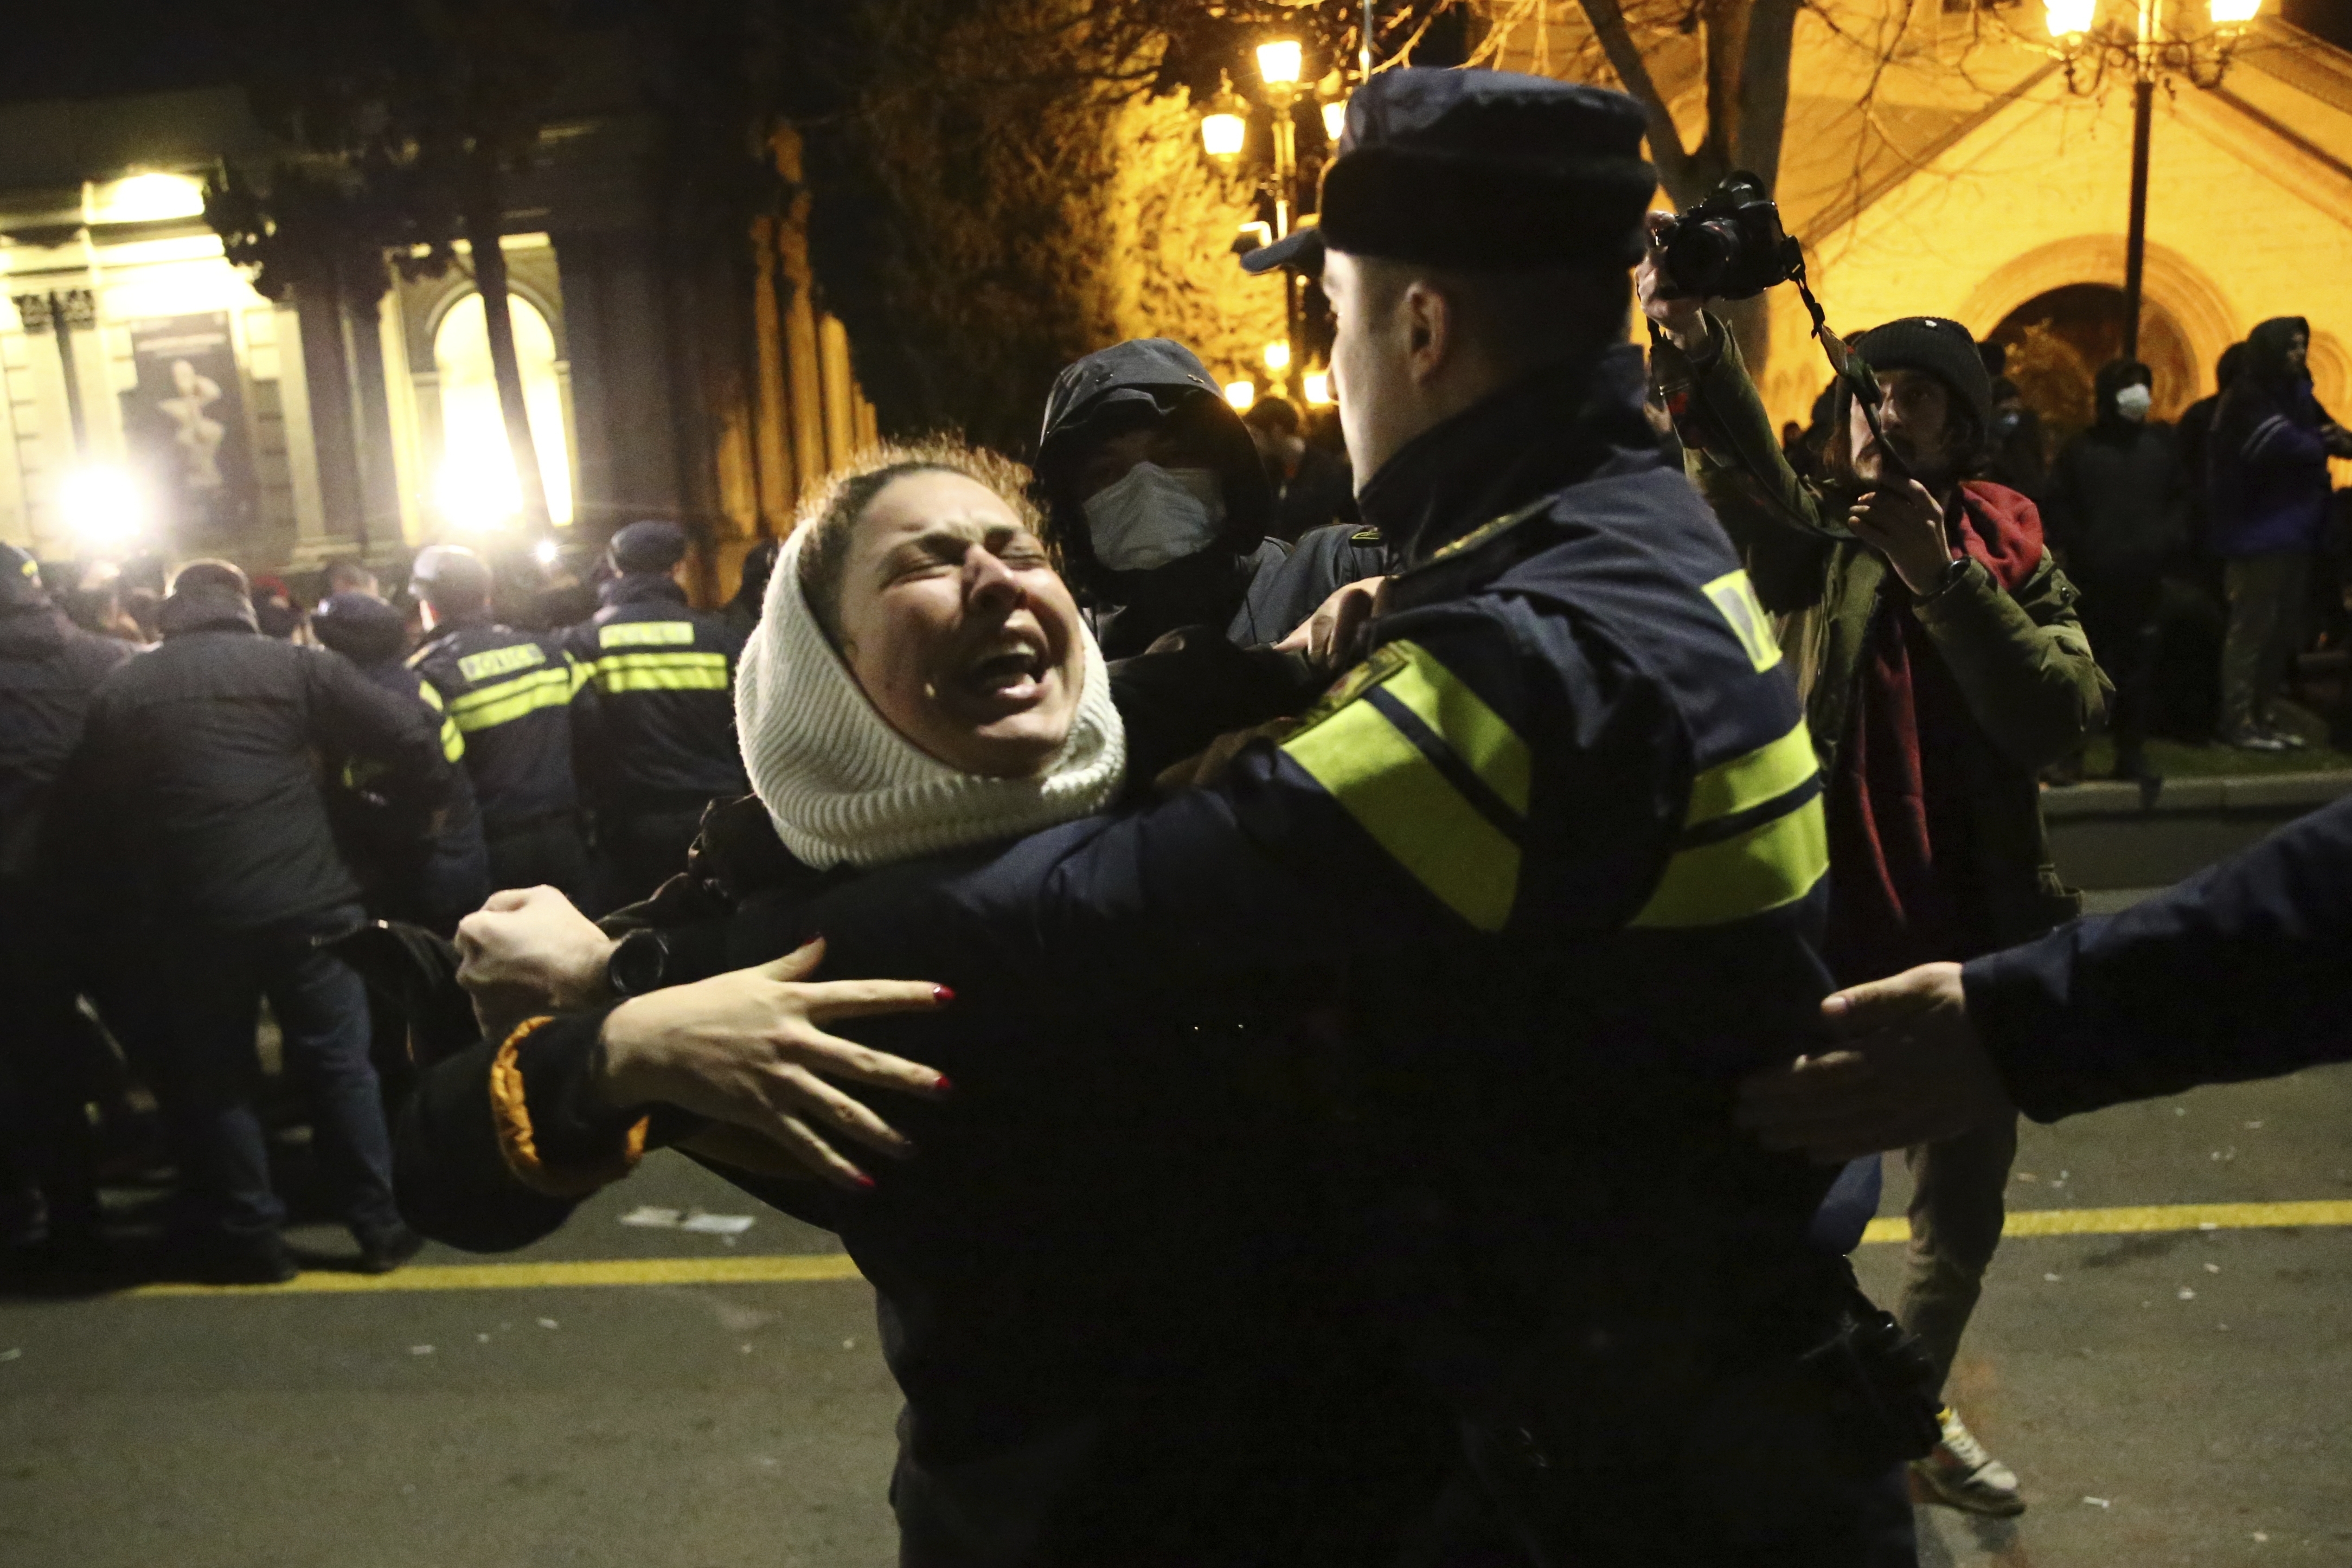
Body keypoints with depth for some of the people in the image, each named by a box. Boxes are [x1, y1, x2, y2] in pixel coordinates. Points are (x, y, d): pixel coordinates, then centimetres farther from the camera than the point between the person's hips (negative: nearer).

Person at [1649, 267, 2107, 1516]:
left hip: (1968, 942, 3)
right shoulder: (1817, 544, -3)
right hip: (1824, 932, -3)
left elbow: (2059, 722, -16)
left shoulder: (2016, 565, 2)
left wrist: (1938, 572, -24)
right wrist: (1695, 350, -46)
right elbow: (1740, 478, -27)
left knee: (1963, 1203, 18)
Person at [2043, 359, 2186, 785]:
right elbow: (2055, 507, 1)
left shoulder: (2161, 444, 11)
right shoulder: (2081, 450, 1)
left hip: (2145, 577, 3)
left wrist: (2169, 540, 3)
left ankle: (2132, 753, 13)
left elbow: (2181, 498, 18)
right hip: (2092, 579, -3)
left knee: (2140, 668, 4)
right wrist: (2077, 546, -9)